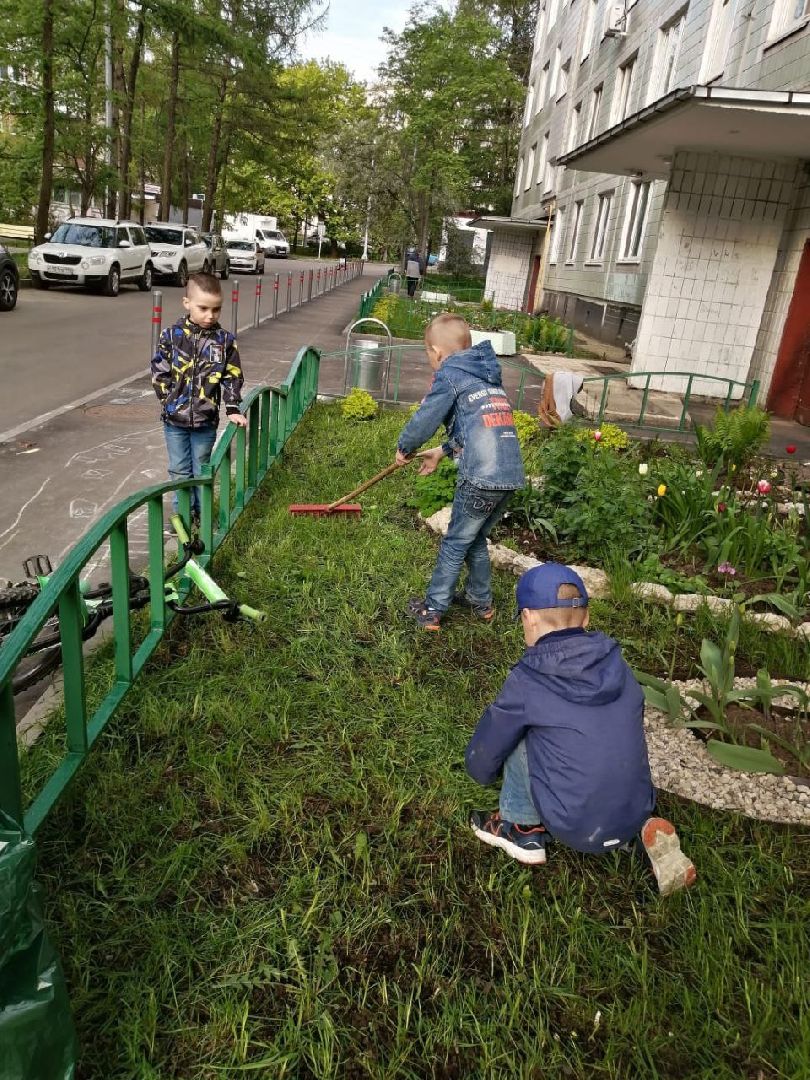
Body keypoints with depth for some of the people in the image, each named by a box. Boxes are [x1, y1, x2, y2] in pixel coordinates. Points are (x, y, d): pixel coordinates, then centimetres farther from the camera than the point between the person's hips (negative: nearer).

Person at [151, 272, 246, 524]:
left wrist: (233, 409, -7)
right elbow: (159, 371, 0)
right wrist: (171, 399, -6)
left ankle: (202, 512, 29)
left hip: (206, 420, 0)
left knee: (202, 471, 13)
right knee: (179, 471, 11)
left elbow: (232, 377, 0)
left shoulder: (225, 340, -4)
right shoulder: (171, 335, -6)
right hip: (174, 419, 0)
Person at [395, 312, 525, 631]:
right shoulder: (488, 376, 21)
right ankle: (481, 601, 36)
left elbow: (424, 420, -3)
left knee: (455, 544, 7)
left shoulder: (450, 375, -2)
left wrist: (403, 447, 15)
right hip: (511, 475, 7)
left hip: (481, 478, -7)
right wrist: (443, 451, 32)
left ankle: (432, 610, 17)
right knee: (476, 540, 24)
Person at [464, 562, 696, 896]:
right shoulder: (616, 664, 1)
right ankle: (642, 833, 10)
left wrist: (481, 772, 26)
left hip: (576, 829, -4)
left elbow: (484, 754, 1)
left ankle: (522, 830, 17)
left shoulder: (526, 681, -13)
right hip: (633, 815, 5)